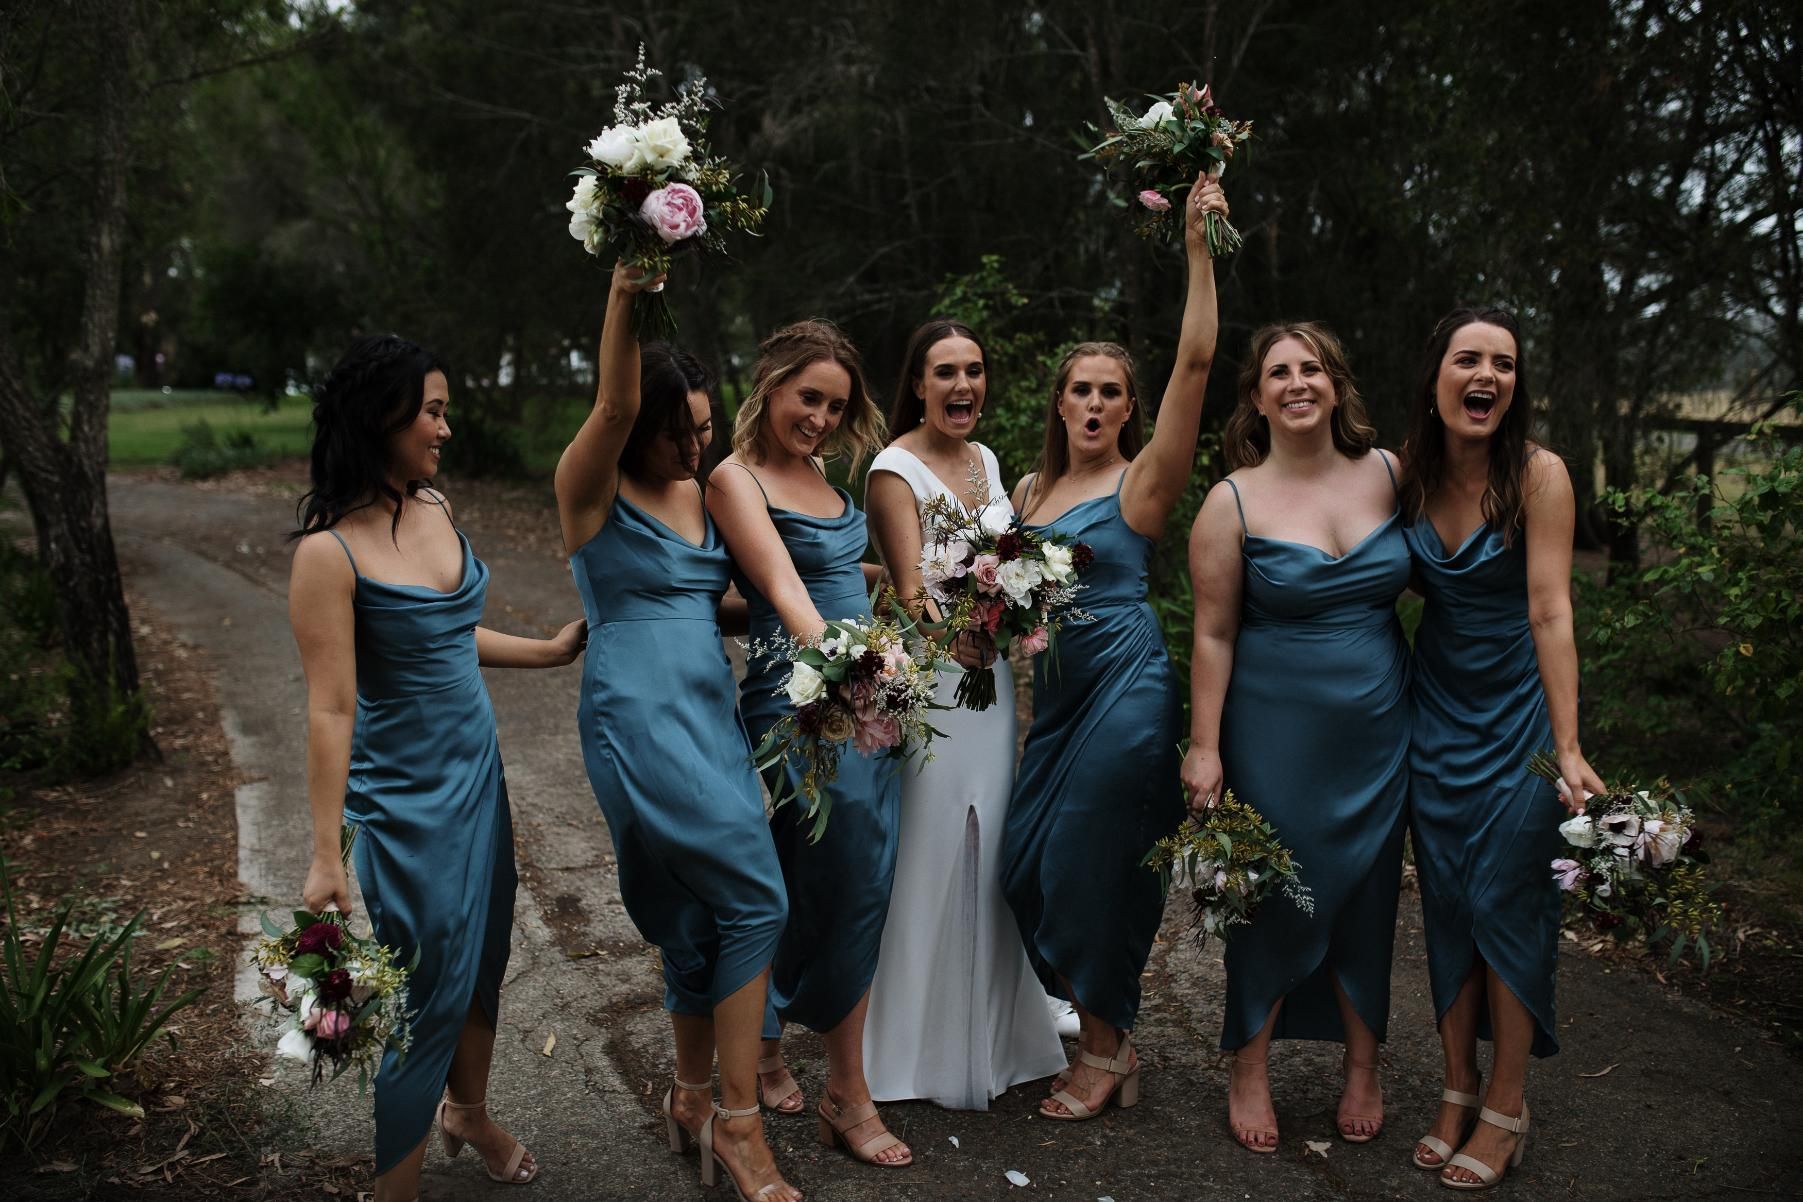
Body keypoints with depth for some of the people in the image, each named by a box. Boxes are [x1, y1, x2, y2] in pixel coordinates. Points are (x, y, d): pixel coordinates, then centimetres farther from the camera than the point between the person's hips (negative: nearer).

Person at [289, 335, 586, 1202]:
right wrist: (327, 857, -19)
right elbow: (330, 710, -20)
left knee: (481, 964, 21)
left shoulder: (434, 508, 3)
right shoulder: (330, 549, -19)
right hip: (402, 799, -7)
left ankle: (468, 1112, 46)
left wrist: (550, 651, 22)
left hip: (476, 775, 7)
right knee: (422, 995, 5)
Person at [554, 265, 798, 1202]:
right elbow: (613, 408, -26)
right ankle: (738, 1122, 0)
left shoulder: (703, 494, 12)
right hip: (638, 718, -7)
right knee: (755, 897, -11)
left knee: (705, 914, 9)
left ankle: (695, 1099, 26)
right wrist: (623, 295, -39)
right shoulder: (592, 491, -6)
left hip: (713, 713, 7)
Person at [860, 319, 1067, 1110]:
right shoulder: (895, 468, -10)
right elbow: (912, 589, -18)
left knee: (988, 852, 14)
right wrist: (942, 628, -37)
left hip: (990, 673, 7)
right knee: (932, 854, -2)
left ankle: (990, 1038, 31)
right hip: (929, 677, -7)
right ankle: (928, 1049, 15)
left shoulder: (987, 461, 12)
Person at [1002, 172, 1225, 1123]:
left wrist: (1198, 249, -16)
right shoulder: (1029, 490, 13)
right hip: (1057, 690, 7)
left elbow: (1195, 363, -15)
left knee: (1086, 863, -3)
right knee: (1027, 862, 5)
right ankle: (1107, 1035, 23)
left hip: (1126, 684, -7)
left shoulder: (1142, 482, -4)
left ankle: (1105, 1053, 17)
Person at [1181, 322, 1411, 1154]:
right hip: (1276, 732, -3)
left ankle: (1362, 1067, 32)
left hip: (1377, 728, 3)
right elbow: (1213, 634, -7)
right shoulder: (1233, 501, -7)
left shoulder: (1388, 474, 1)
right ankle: (1249, 1075, 24)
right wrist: (1204, 747, -10)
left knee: (1367, 893, 13)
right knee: (1274, 896, 6)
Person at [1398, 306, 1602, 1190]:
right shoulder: (1405, 472, -3)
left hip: (1517, 710, -4)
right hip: (1436, 710, 4)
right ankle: (1458, 1089, 24)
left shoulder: (1538, 475, -15)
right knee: (1445, 902, 9)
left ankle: (1506, 1108, 16)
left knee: (1505, 902, 0)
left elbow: (1550, 612, -20)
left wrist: (1567, 747, -25)